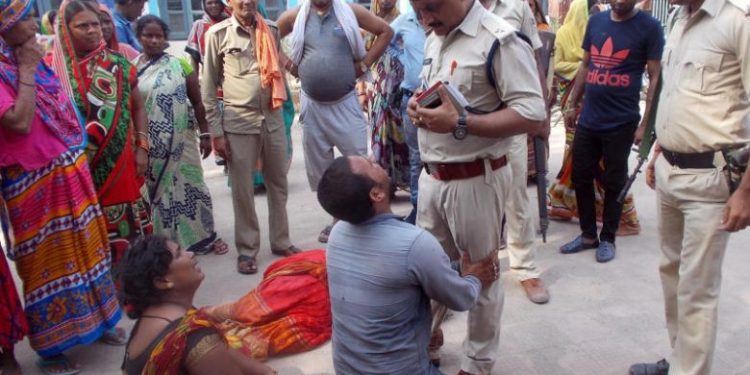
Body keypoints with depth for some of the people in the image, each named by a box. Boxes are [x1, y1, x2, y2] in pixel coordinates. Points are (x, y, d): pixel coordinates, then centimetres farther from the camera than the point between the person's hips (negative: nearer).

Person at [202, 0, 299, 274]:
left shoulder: (272, 29, 7)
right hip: (238, 123, -3)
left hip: (273, 119, 4)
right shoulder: (217, 34, -3)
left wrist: (282, 108, 10)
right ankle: (247, 249, 19)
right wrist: (216, 132, -5)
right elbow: (208, 87, -2)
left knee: (278, 185, 12)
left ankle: (281, 241, 27)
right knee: (242, 190, 5)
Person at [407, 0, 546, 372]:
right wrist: (418, 107, -1)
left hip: (475, 180, -7)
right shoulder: (433, 40, 11)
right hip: (431, 176, 7)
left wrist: (460, 124, -25)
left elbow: (533, 115, -20)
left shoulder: (500, 39, -15)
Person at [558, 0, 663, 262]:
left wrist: (645, 124, -11)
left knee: (614, 182, 7)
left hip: (621, 122, -5)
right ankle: (588, 235, 26)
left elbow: (655, 77, -6)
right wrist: (572, 105, 13)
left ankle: (607, 238, 23)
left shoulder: (649, 27, -5)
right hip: (588, 119, 5)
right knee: (580, 177, 10)